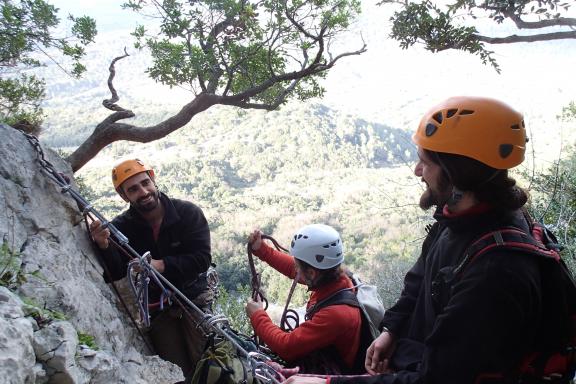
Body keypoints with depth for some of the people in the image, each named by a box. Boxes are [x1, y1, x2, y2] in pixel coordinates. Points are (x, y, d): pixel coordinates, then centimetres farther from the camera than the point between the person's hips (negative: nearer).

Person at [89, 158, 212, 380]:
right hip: (156, 310, 2)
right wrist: (104, 247, -29)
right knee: (178, 374, 6)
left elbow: (202, 259, -15)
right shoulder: (121, 227, -5)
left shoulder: (188, 213, -10)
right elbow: (114, 275, -10)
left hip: (193, 300, -1)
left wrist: (163, 265, -26)